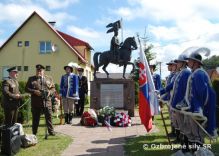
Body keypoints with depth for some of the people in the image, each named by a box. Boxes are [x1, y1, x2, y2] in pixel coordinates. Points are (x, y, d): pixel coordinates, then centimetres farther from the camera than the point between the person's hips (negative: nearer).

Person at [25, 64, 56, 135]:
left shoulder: (49, 78, 13)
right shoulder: (31, 79, 10)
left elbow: (53, 88, 13)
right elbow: (26, 88, 4)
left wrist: (50, 92, -9)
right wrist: (34, 91, -12)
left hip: (47, 102, 1)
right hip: (36, 103, 0)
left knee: (49, 117, 2)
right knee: (35, 118, 6)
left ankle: (51, 131, 13)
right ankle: (34, 133, 17)